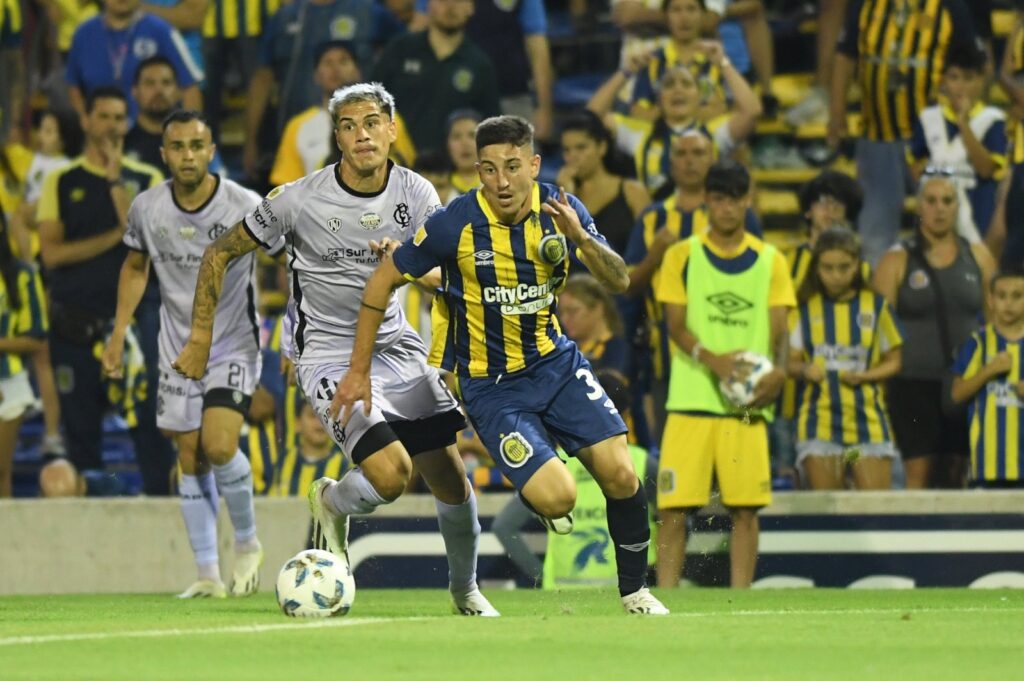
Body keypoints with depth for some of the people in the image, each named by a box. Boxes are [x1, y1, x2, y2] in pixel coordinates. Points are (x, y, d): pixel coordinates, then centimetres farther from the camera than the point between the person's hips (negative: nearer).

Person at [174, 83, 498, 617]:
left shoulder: (417, 194, -2)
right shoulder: (299, 201, -13)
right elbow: (220, 254, -2)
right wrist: (200, 340, -2)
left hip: (396, 348, 4)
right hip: (328, 356, -4)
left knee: (451, 481, 5)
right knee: (390, 475, -24)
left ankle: (465, 589, 32)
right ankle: (333, 503, 13)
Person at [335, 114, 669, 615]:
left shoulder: (560, 210, -8)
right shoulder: (457, 223, -19)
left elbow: (618, 281, -5)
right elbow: (382, 281, -7)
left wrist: (582, 238, -26)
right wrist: (358, 371, -5)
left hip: (555, 362, 4)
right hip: (489, 384, -4)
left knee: (620, 474, -10)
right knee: (557, 497, -19)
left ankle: (634, 589, 12)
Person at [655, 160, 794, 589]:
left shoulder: (770, 261, 11)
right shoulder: (682, 256, 7)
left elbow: (779, 329, 6)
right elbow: (675, 324, -2)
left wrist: (778, 370, -17)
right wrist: (710, 358, -22)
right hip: (691, 399, -1)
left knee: (746, 508, -4)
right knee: (674, 506, -6)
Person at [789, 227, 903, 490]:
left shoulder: (875, 305, 5)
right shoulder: (805, 308, 6)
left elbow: (894, 360, 9)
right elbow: (791, 362, 10)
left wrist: (863, 376, -10)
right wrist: (804, 369, -13)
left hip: (868, 420, -1)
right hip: (820, 422, 1)